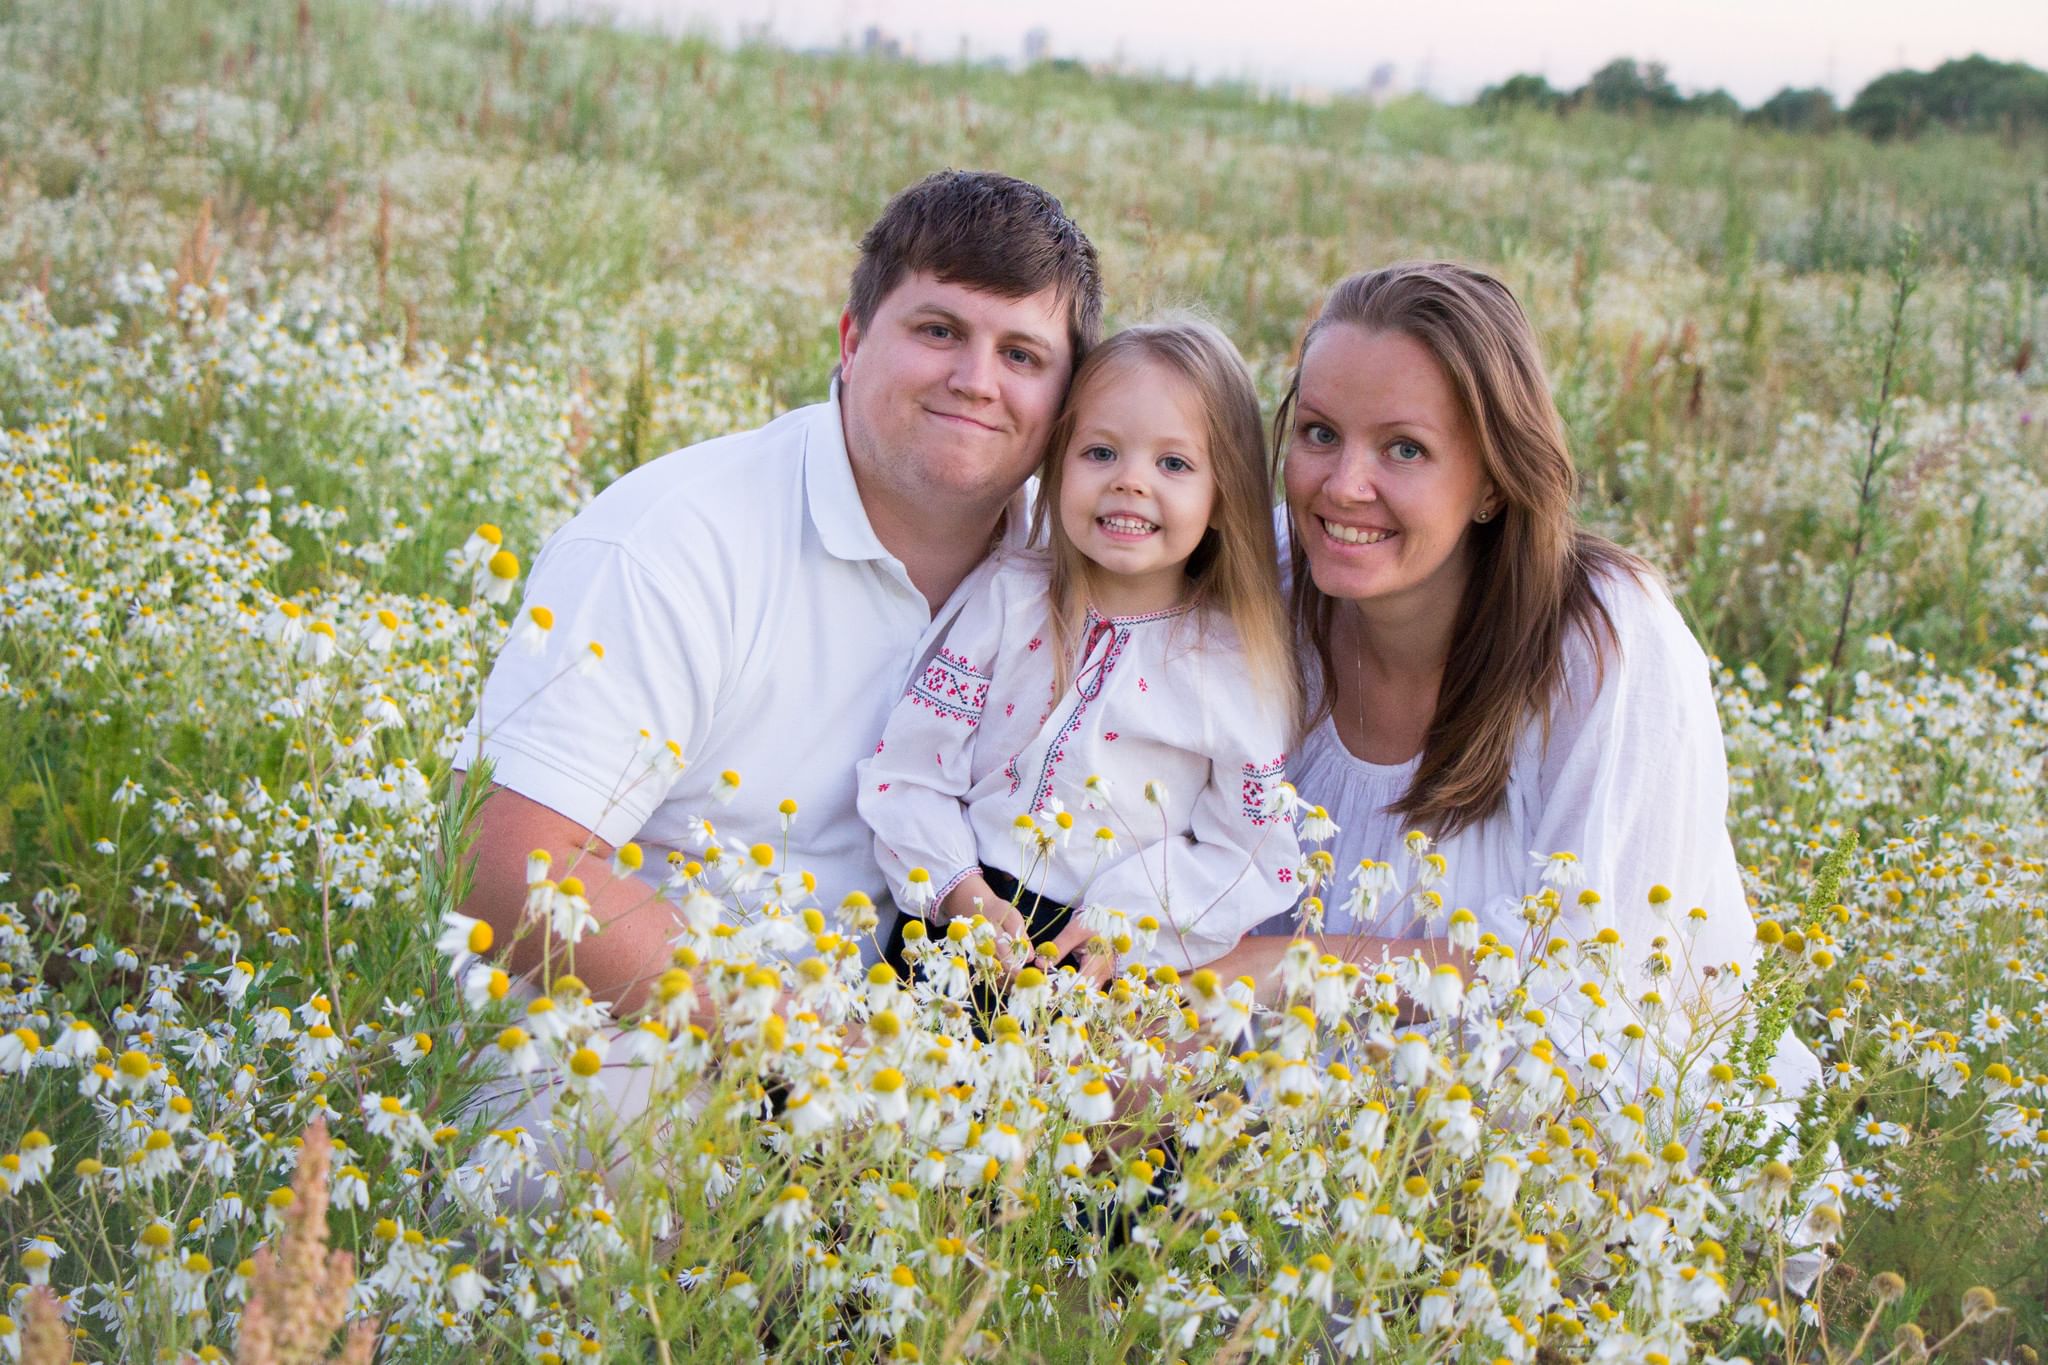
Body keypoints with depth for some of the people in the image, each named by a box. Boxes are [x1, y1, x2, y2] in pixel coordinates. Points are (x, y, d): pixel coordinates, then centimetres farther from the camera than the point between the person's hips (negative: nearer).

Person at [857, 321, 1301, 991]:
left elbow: (1252, 858, -1)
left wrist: (1123, 925, -14)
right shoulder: (1008, 597, 5)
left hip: (1121, 965, -1)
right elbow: (909, 765, 2)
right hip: (961, 924, 1)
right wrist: (964, 892, -12)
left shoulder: (1246, 660, 0)